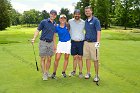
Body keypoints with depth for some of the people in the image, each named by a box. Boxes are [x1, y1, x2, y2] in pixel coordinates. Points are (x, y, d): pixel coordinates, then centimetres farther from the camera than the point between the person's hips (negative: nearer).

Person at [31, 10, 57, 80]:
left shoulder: (55, 24, 11)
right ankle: (44, 74, 8)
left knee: (49, 59, 8)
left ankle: (47, 73, 22)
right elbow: (38, 30, -7)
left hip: (50, 43, 5)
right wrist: (34, 38, -22)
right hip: (43, 42, -5)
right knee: (43, 59, -1)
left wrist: (54, 44, 15)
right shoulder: (44, 22, -5)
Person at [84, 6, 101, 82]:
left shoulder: (95, 20, -6)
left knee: (95, 59, -1)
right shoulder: (85, 21, 13)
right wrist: (84, 39, 14)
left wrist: (98, 42, -23)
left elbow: (98, 31, -14)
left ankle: (96, 75, 9)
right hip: (86, 42, 6)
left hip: (93, 42, -5)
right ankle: (88, 73, 21)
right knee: (87, 58, 9)